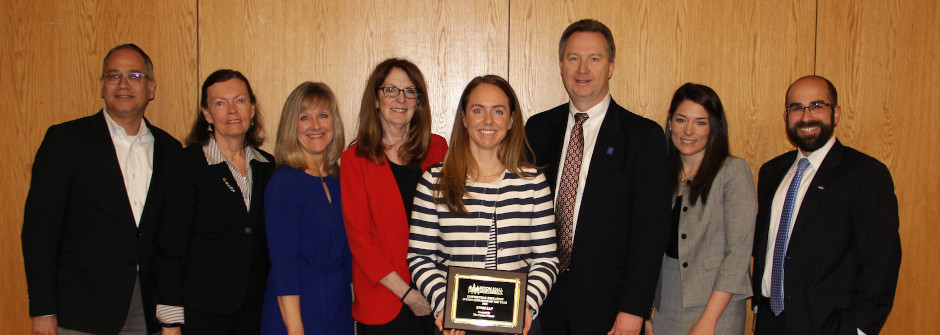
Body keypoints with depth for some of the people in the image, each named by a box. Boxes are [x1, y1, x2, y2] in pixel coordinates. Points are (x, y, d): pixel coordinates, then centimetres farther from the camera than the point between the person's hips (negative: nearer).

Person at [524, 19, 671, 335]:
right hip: (543, 299, 3)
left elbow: (650, 230, -8)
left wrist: (633, 309, -13)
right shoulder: (538, 128, 7)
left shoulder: (643, 135, -5)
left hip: (606, 303, -3)